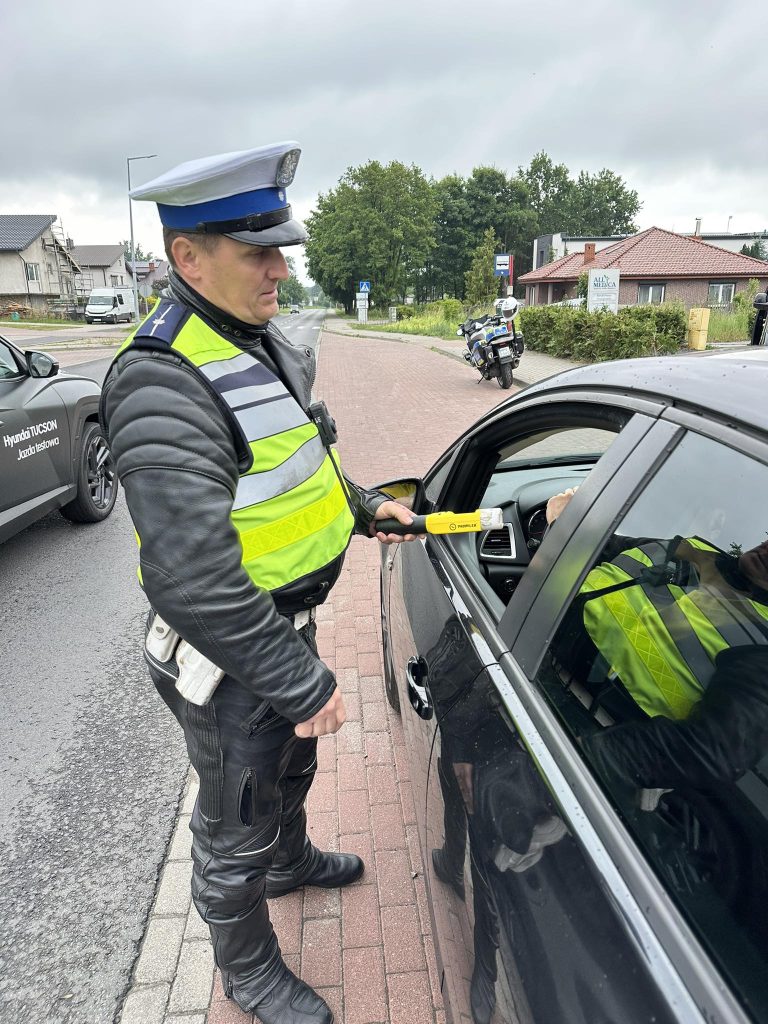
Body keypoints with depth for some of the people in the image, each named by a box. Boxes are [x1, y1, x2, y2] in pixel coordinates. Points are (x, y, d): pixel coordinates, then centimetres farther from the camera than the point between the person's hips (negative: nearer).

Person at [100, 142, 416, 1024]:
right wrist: (304, 682, -26)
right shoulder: (162, 383, -29)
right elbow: (192, 582, -34)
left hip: (287, 621, 9)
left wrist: (366, 507, 10)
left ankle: (291, 861, 63)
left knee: (290, 764, 33)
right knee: (236, 825, 16)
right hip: (229, 656, -9)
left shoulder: (259, 342, 3)